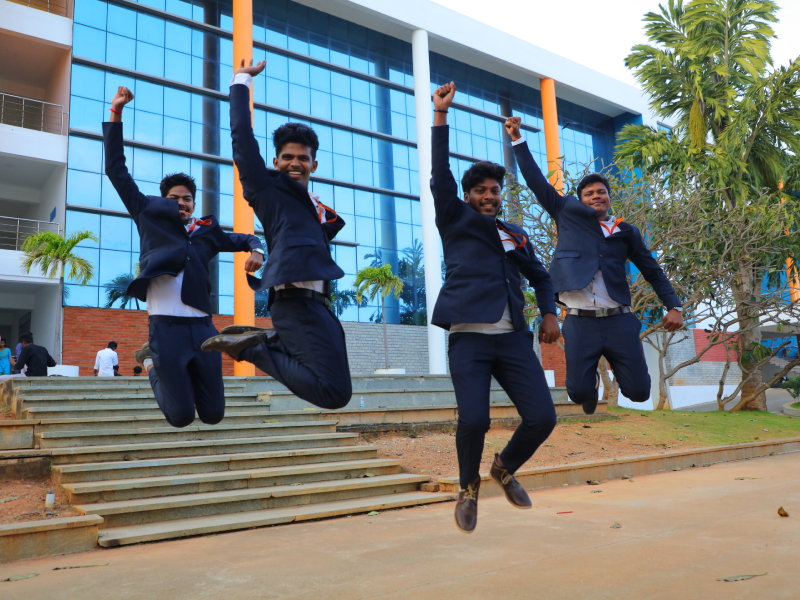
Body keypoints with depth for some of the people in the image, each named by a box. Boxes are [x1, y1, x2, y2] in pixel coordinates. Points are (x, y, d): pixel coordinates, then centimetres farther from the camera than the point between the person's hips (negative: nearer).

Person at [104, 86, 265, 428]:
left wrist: (256, 251, 8)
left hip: (202, 326, 3)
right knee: (181, 416, -3)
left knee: (213, 414, 6)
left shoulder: (207, 231, 18)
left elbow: (245, 238, 33)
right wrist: (116, 112, 11)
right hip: (166, 326, -3)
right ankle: (150, 360, 26)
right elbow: (116, 169, 13)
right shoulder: (150, 216, 12)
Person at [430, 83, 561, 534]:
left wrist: (550, 312, 14)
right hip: (469, 338, -4)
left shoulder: (517, 236, 23)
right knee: (474, 420, -18)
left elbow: (541, 277, 32)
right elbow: (441, 173, 1)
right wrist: (442, 115, -2)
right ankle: (469, 488, 14)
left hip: (514, 338, 4)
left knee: (543, 417, -6)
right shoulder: (456, 221, 11)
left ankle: (506, 469, 25)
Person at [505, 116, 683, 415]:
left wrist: (674, 306, 5)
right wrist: (517, 139, 6)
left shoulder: (627, 232, 12)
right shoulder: (568, 214, 9)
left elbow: (653, 271, 16)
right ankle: (593, 382, 31)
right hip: (580, 323, -1)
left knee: (638, 391, -2)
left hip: (618, 321, 1)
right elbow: (537, 181, 8)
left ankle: (616, 365, 33)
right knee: (578, 391, -7)